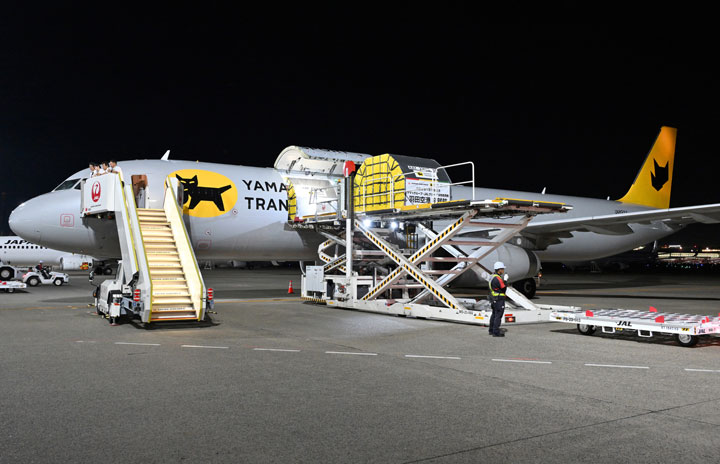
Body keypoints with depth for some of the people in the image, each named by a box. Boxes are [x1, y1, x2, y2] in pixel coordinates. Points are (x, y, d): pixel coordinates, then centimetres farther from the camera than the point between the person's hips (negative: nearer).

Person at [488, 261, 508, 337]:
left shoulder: (493, 277, 13)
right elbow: (504, 288, -17)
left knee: (494, 315, 18)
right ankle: (496, 332, -5)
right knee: (498, 316, -6)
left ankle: (491, 330, 27)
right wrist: (505, 282, -1)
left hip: (494, 299, 11)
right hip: (499, 299, -10)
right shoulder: (498, 278, -19)